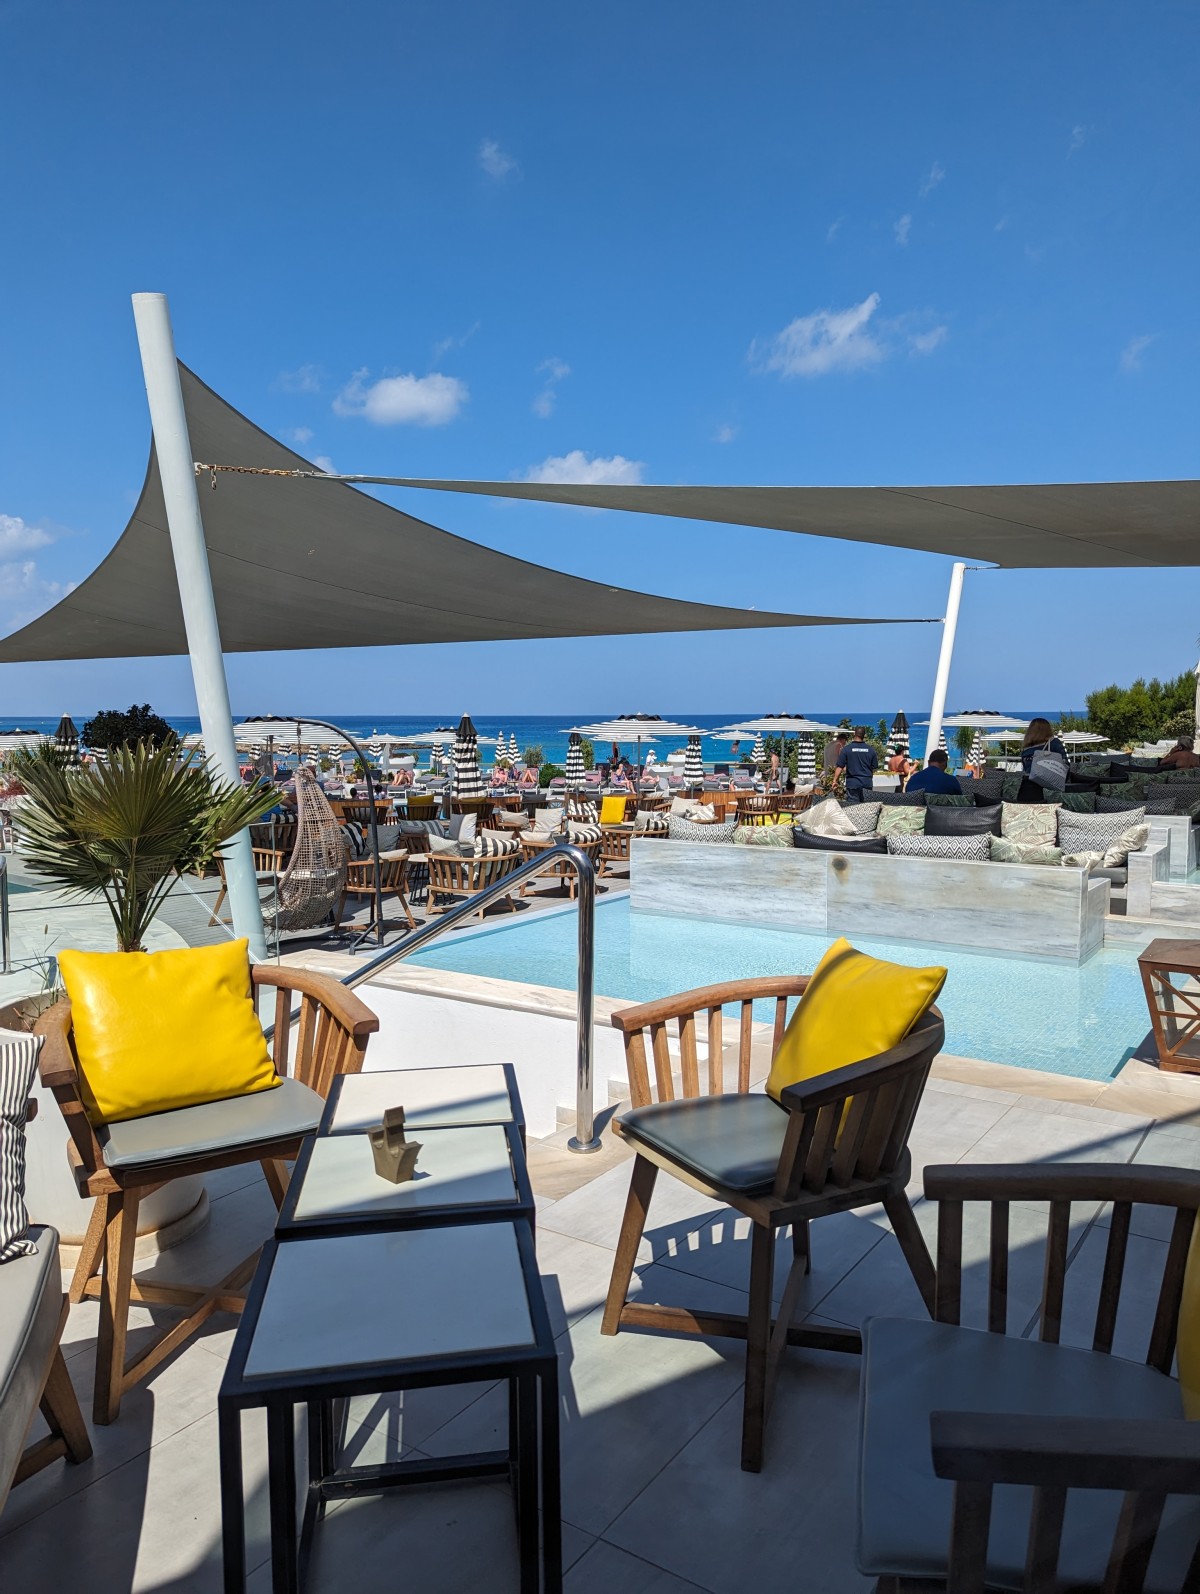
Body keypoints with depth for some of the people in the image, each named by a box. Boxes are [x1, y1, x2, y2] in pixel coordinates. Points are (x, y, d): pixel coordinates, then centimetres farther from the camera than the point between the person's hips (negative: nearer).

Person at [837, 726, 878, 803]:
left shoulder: (847, 749, -7)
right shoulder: (870, 749, 2)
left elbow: (840, 767, -7)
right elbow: (874, 768, 8)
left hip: (852, 783, -3)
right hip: (867, 783, 3)